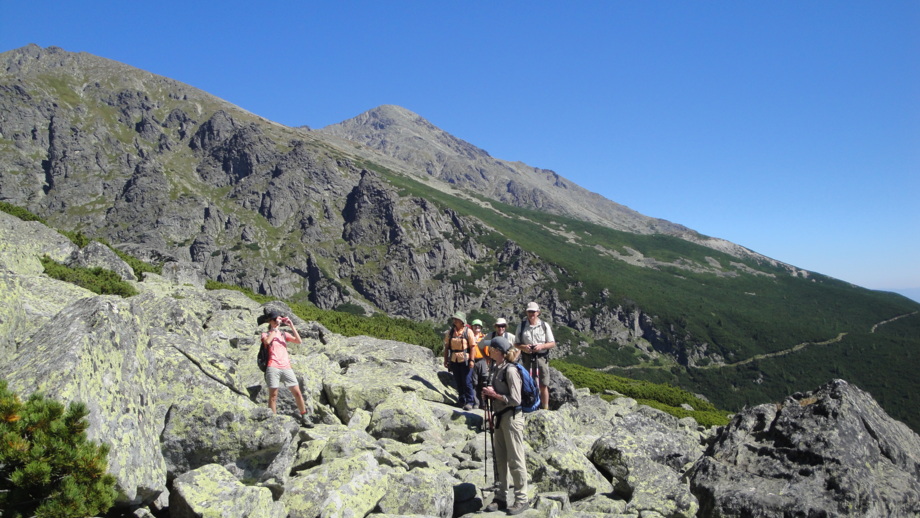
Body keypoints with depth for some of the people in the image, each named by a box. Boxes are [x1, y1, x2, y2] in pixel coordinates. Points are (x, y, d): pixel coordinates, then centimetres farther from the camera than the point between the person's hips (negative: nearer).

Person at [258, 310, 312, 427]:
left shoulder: (284, 334, 19)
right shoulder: (266, 334, 11)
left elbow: (299, 341, 4)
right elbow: (267, 341, -15)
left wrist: (291, 326, -1)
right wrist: (275, 329, -5)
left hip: (286, 367, 3)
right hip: (273, 368, -3)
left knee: (297, 392, -1)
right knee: (273, 395, -4)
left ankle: (304, 417, 7)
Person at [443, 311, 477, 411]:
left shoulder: (468, 331, -4)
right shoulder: (450, 332, 7)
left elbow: (472, 346, -6)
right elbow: (446, 346, 10)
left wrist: (471, 360, -13)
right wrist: (445, 360, 6)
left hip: (465, 360, -4)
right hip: (454, 360, 4)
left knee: (466, 382, -3)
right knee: (458, 382, 11)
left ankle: (469, 402, 5)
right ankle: (462, 400, 24)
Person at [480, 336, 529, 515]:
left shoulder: (510, 370, -19)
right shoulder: (496, 367, 8)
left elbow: (515, 400, -21)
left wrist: (494, 394, -14)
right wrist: (489, 394, 2)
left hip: (512, 417, -9)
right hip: (500, 416, 9)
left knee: (515, 460, 1)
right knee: (501, 459, 15)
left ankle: (522, 499, 14)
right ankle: (501, 498, 25)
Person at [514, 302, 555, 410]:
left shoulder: (544, 325, 4)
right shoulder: (522, 326, 6)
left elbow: (553, 343, 5)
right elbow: (516, 343, 10)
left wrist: (541, 346, -13)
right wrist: (523, 347, -12)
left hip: (541, 358, -1)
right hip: (527, 358, 1)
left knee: (543, 386, 1)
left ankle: (545, 409, 10)